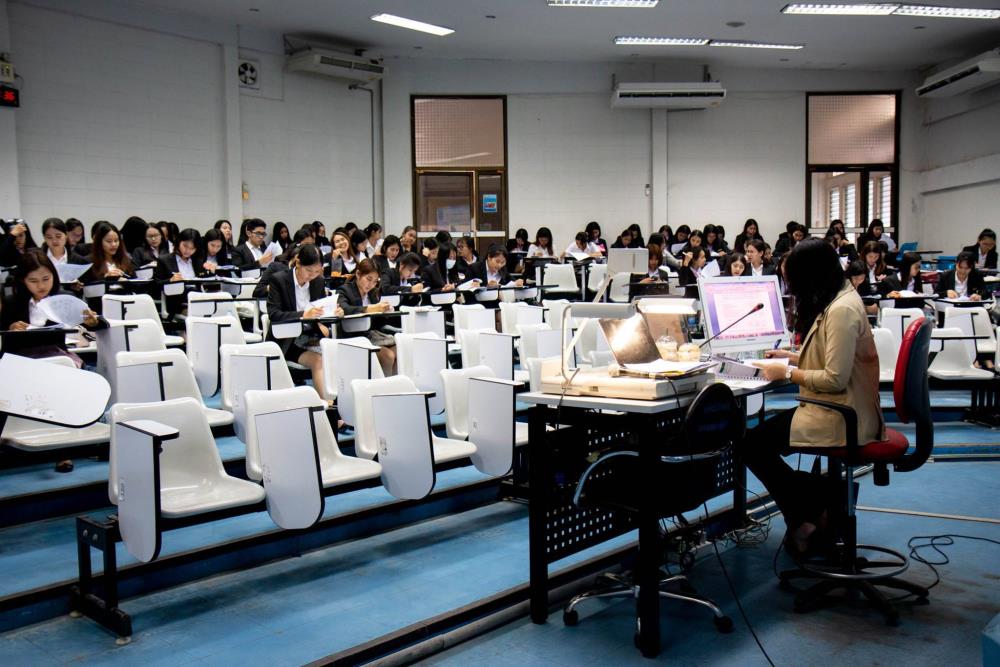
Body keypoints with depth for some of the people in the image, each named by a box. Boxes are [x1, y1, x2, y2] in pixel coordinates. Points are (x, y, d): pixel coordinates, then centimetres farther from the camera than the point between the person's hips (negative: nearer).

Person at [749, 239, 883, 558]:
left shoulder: (842, 310, -21)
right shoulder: (838, 300, 10)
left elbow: (835, 378, -24)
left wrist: (788, 373, -14)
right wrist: (794, 357, 15)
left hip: (842, 417, -11)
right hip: (841, 409, 11)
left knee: (751, 444, -9)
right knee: (762, 436, 13)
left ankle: (809, 518, 5)